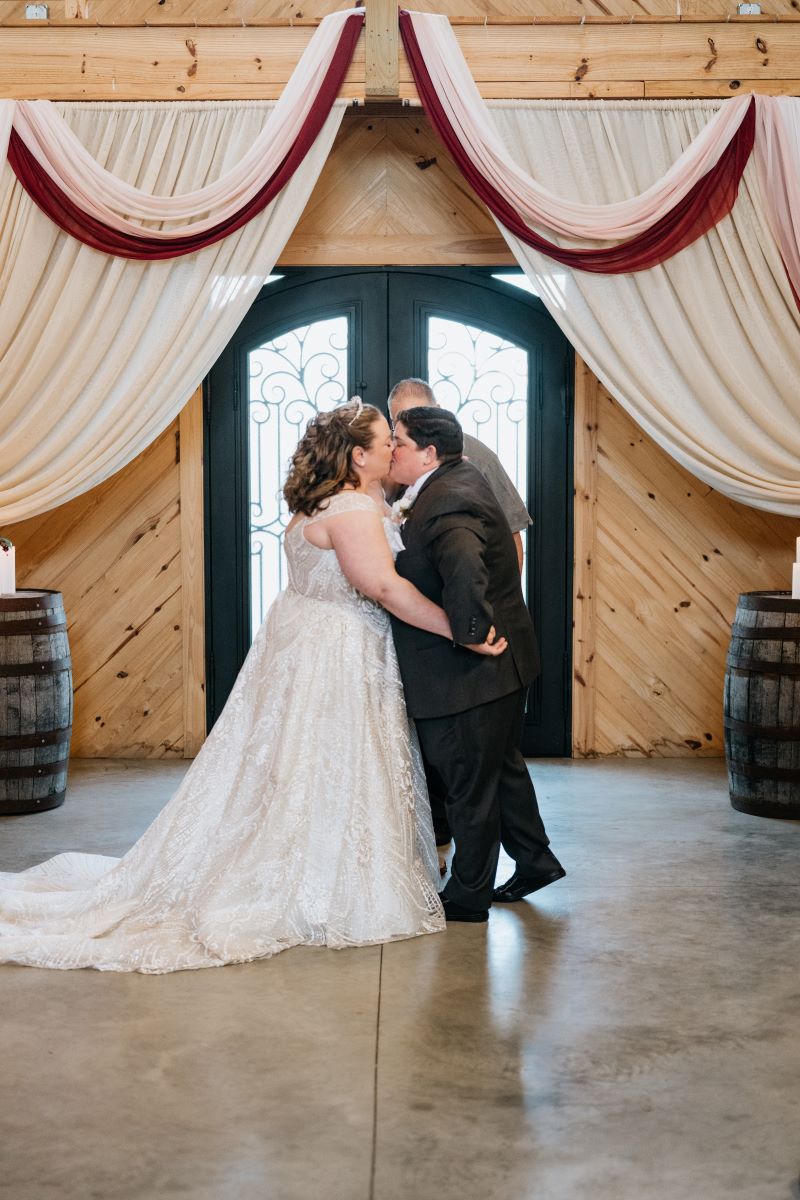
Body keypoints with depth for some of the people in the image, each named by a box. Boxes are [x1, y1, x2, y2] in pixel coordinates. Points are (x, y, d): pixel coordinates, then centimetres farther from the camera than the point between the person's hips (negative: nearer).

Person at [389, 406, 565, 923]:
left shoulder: (445, 507, -26)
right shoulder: (464, 474, 5)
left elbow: (465, 574, -45)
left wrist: (469, 634, -30)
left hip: (471, 674, -10)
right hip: (502, 666, 10)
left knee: (470, 787, 6)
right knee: (502, 765, 25)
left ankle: (468, 897, 22)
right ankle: (535, 860, 40)